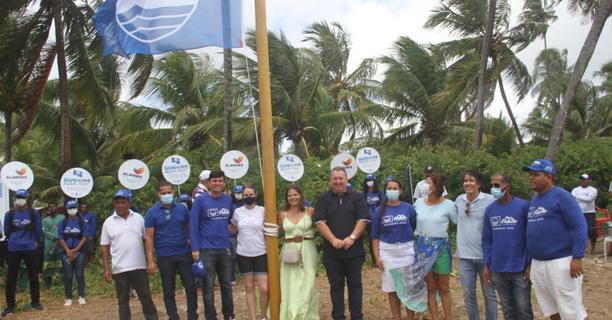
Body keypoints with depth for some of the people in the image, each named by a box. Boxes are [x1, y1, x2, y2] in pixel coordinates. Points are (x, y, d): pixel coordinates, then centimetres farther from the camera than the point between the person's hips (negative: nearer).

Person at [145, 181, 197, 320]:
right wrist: (150, 261, -9)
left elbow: (190, 229, 10)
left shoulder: (182, 208, 3)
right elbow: (149, 237, -4)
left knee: (191, 287, 4)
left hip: (184, 254, 1)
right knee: (169, 291, 8)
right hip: (164, 257, -1)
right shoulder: (152, 212, -2)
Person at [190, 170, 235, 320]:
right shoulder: (200, 200, -7)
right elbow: (193, 225, -8)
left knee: (227, 285, 13)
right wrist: (195, 249, -12)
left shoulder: (228, 199, 5)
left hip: (225, 249, 4)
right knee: (208, 287, 4)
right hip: (206, 250, -4)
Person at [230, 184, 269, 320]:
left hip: (261, 254, -1)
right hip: (243, 254, 2)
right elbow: (233, 230, 16)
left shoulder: (263, 210, -2)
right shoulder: (237, 211, 3)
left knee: (264, 289, -4)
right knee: (249, 288, 9)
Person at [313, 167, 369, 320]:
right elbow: (320, 222, -4)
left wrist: (352, 238, -15)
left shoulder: (357, 197, 6)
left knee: (355, 284, 7)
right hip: (332, 251, 0)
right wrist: (333, 240, -15)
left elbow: (363, 219, -2)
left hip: (354, 250, 0)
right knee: (336, 285, 8)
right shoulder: (323, 199, 4)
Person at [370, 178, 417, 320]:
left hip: (407, 250, -1)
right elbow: (375, 236, 3)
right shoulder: (380, 211, 1)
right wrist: (377, 257, -3)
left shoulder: (408, 208, -2)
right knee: (392, 289, 7)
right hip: (387, 252, 1)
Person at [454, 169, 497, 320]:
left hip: (485, 255, -3)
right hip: (465, 255, 3)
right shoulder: (459, 200, 5)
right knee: (468, 294, 10)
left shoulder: (489, 200, -8)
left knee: (489, 294, 9)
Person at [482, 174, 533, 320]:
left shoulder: (523, 206, -10)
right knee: (507, 308, 15)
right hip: (498, 269, 4)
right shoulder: (489, 210, 3)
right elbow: (487, 239, 8)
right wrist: (486, 265, 5)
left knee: (523, 308, 5)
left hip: (520, 269, -4)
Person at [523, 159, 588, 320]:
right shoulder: (534, 199, 14)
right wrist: (529, 261, 19)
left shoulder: (561, 196, -10)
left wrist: (577, 257, -20)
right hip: (537, 264, 8)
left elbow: (579, 226, -15)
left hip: (561, 262, -8)